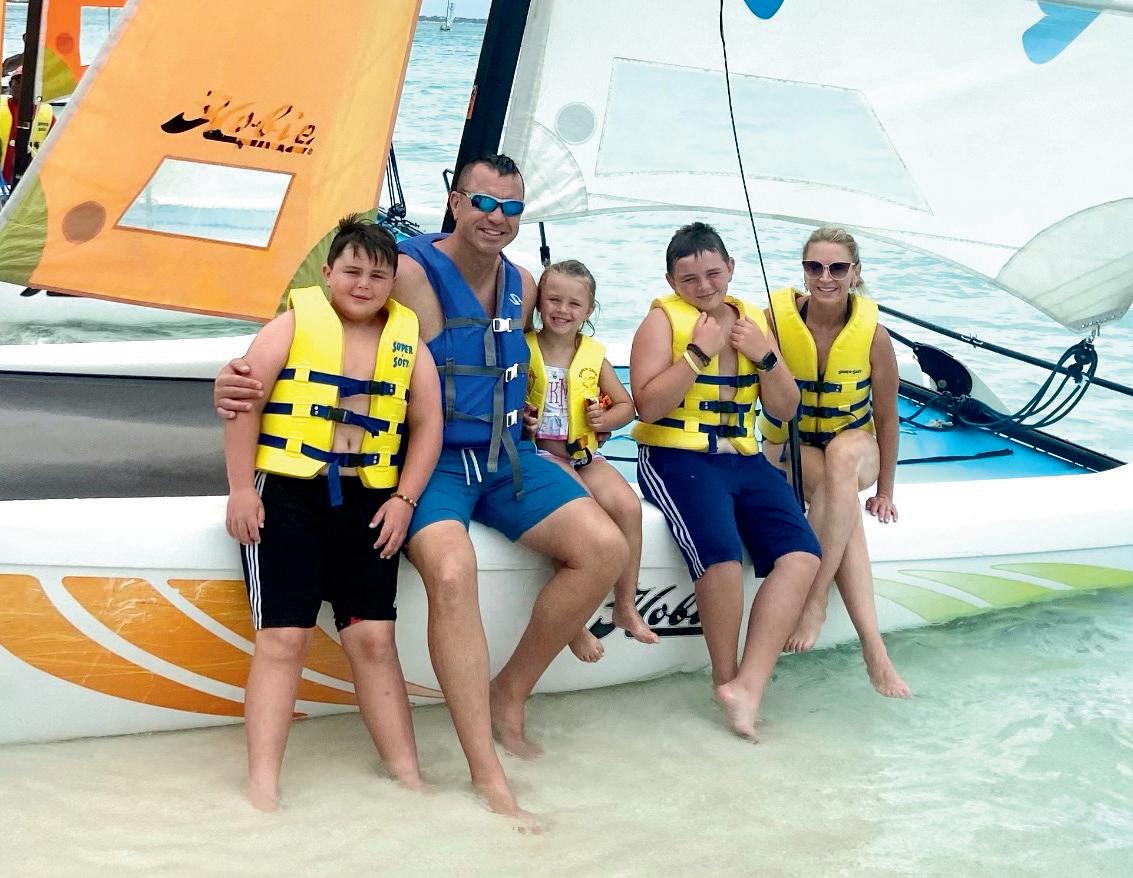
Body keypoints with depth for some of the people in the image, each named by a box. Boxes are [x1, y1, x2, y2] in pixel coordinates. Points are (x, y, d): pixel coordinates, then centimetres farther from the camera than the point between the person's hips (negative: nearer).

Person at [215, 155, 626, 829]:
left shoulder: (523, 286, 10)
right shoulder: (411, 273, -11)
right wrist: (244, 376, -34)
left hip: (506, 456, 7)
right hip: (431, 460, -6)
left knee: (606, 548, -11)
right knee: (451, 573, -34)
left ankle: (509, 695, 6)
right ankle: (488, 776, -26)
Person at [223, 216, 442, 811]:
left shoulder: (407, 341, 10)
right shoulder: (294, 324, 0)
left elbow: (427, 425, 10)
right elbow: (244, 404, -4)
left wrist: (403, 499, 0)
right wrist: (241, 489, -11)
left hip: (367, 503, 3)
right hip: (286, 494, -3)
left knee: (374, 637, 3)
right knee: (283, 636, -6)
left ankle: (407, 774, 11)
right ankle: (262, 786, -4)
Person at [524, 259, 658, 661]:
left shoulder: (594, 355, 9)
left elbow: (626, 405, 17)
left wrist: (607, 418, -3)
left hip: (584, 453, 4)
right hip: (539, 452, -4)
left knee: (628, 505, -21)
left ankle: (626, 606, -5)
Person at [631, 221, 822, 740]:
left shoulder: (752, 319, 15)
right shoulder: (663, 319, 0)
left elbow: (784, 409, 15)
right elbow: (648, 405, -12)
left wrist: (765, 358, -1)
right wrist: (698, 351, -14)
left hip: (744, 459, 5)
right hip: (676, 458, -5)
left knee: (801, 555, -19)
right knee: (721, 552, -32)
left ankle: (747, 686, -19)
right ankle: (725, 676, -9)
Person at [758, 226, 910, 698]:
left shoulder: (872, 334, -12)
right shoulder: (776, 318, -14)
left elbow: (886, 416, -3)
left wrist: (885, 490, -2)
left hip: (854, 445, 1)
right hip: (786, 446, 0)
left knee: (843, 455, -38)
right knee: (841, 498, -35)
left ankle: (815, 599, -35)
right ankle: (872, 643, -39)